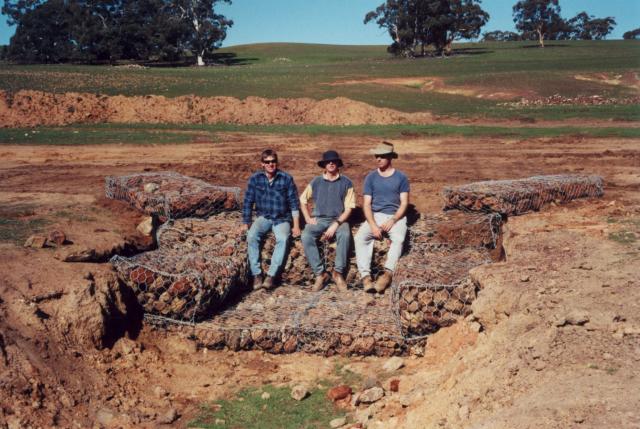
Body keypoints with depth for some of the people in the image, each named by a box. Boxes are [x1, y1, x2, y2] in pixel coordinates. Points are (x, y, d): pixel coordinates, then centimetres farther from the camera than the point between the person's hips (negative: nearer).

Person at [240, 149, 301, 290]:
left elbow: (294, 203, -2)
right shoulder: (255, 178, 0)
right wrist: (246, 223, 2)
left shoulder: (286, 179, -4)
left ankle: (271, 275, -31)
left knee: (283, 239, -32)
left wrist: (296, 226, -8)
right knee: (251, 236, -28)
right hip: (263, 217, 2)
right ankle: (257, 275, -24)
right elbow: (248, 202, 5)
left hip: (282, 219, -1)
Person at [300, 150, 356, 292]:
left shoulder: (346, 182, 3)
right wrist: (308, 218, 2)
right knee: (306, 236, -30)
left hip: (338, 219, -1)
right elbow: (303, 200, 18)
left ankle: (338, 272, -24)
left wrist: (336, 224, -15)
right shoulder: (316, 182, 9)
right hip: (318, 219, 2)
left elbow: (349, 207, -2)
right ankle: (320, 273, -24)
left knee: (345, 234, -36)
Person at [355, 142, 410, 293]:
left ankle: (387, 273, -47)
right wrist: (373, 225, -14)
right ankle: (365, 276, -36)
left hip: (396, 217, -1)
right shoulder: (371, 177, 9)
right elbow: (367, 204, 3)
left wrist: (392, 221, -15)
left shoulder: (401, 177, 6)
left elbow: (404, 203, 1)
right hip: (375, 216, 2)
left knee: (398, 239, -34)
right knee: (360, 237, -28)